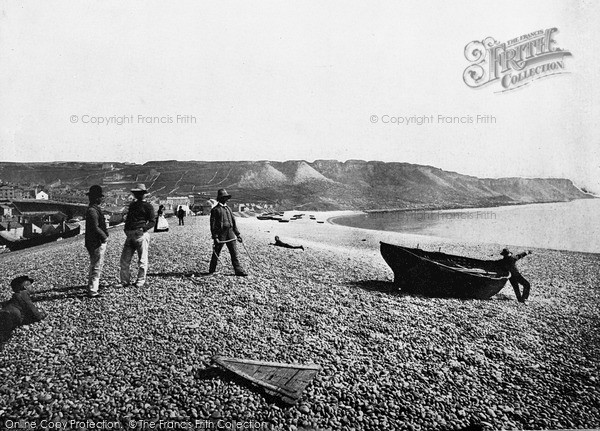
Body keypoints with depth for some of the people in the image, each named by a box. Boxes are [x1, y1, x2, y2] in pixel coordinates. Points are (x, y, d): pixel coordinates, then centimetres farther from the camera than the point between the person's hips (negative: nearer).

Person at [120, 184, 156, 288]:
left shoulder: (148, 207, 2)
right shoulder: (132, 205, 22)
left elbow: (152, 222, -2)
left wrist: (143, 228, -17)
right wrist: (126, 229, 10)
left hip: (141, 235, -6)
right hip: (130, 235, 6)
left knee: (142, 260, -1)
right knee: (124, 259, 4)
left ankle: (141, 281, 10)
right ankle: (125, 281, 14)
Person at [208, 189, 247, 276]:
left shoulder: (228, 208, 17)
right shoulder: (215, 210, -4)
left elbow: (233, 221, 19)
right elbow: (213, 224, -8)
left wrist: (237, 234, 15)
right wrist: (215, 237, -15)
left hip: (230, 233, 6)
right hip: (220, 233, -5)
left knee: (234, 252, 1)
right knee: (216, 252, 4)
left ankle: (238, 270, 2)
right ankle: (212, 270, 18)